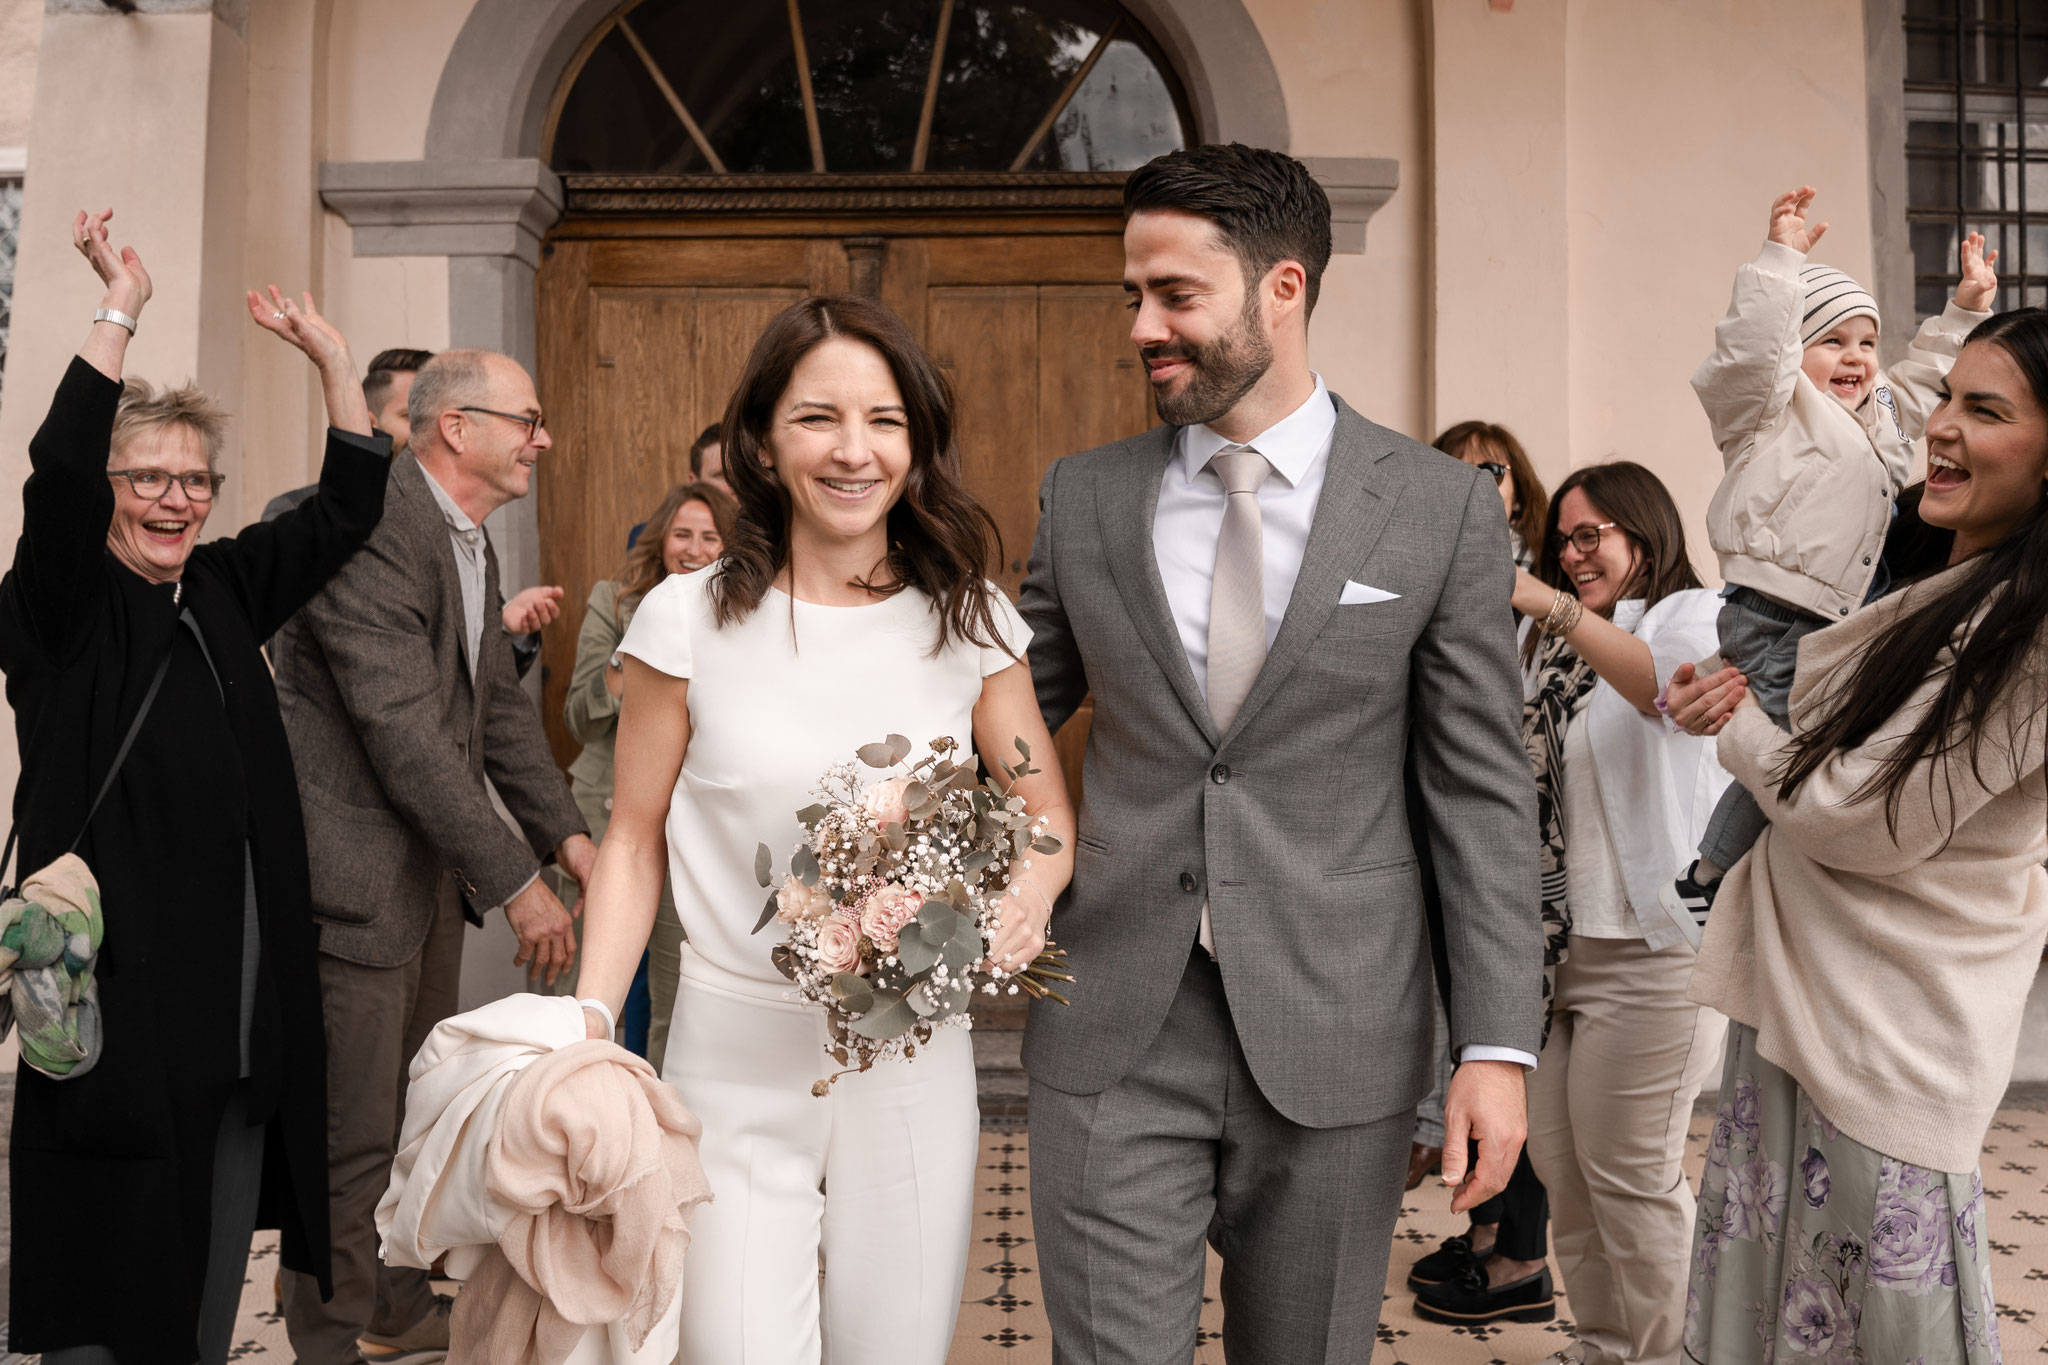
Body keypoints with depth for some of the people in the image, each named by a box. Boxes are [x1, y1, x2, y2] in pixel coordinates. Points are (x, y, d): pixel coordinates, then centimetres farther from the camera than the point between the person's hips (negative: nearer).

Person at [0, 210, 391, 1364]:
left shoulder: (225, 591, 10)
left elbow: (347, 510, 10)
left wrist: (332, 357, 3)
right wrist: (121, 310, -21)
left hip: (250, 1021, 6)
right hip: (116, 1004, -5)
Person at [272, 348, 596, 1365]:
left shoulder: (470, 540, 11)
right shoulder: (368, 527, -21)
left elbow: (498, 704, 14)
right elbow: (402, 729, -25)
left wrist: (567, 833, 3)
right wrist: (514, 879, -22)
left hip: (430, 861, 10)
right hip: (351, 869, -10)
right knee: (351, 1130, 1)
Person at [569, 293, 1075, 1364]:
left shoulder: (971, 622, -1)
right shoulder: (687, 620, -6)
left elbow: (1048, 811, 6)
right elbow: (634, 843, 2)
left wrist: (1026, 896, -16)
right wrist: (588, 1028, -9)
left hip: (914, 1063, 2)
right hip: (736, 1063, -1)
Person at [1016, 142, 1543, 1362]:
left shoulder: (1443, 508, -1)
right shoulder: (1082, 497, 5)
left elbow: (1484, 791, -1)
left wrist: (1500, 1042, -5)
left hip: (1335, 1040, 0)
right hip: (1113, 1037, 1)